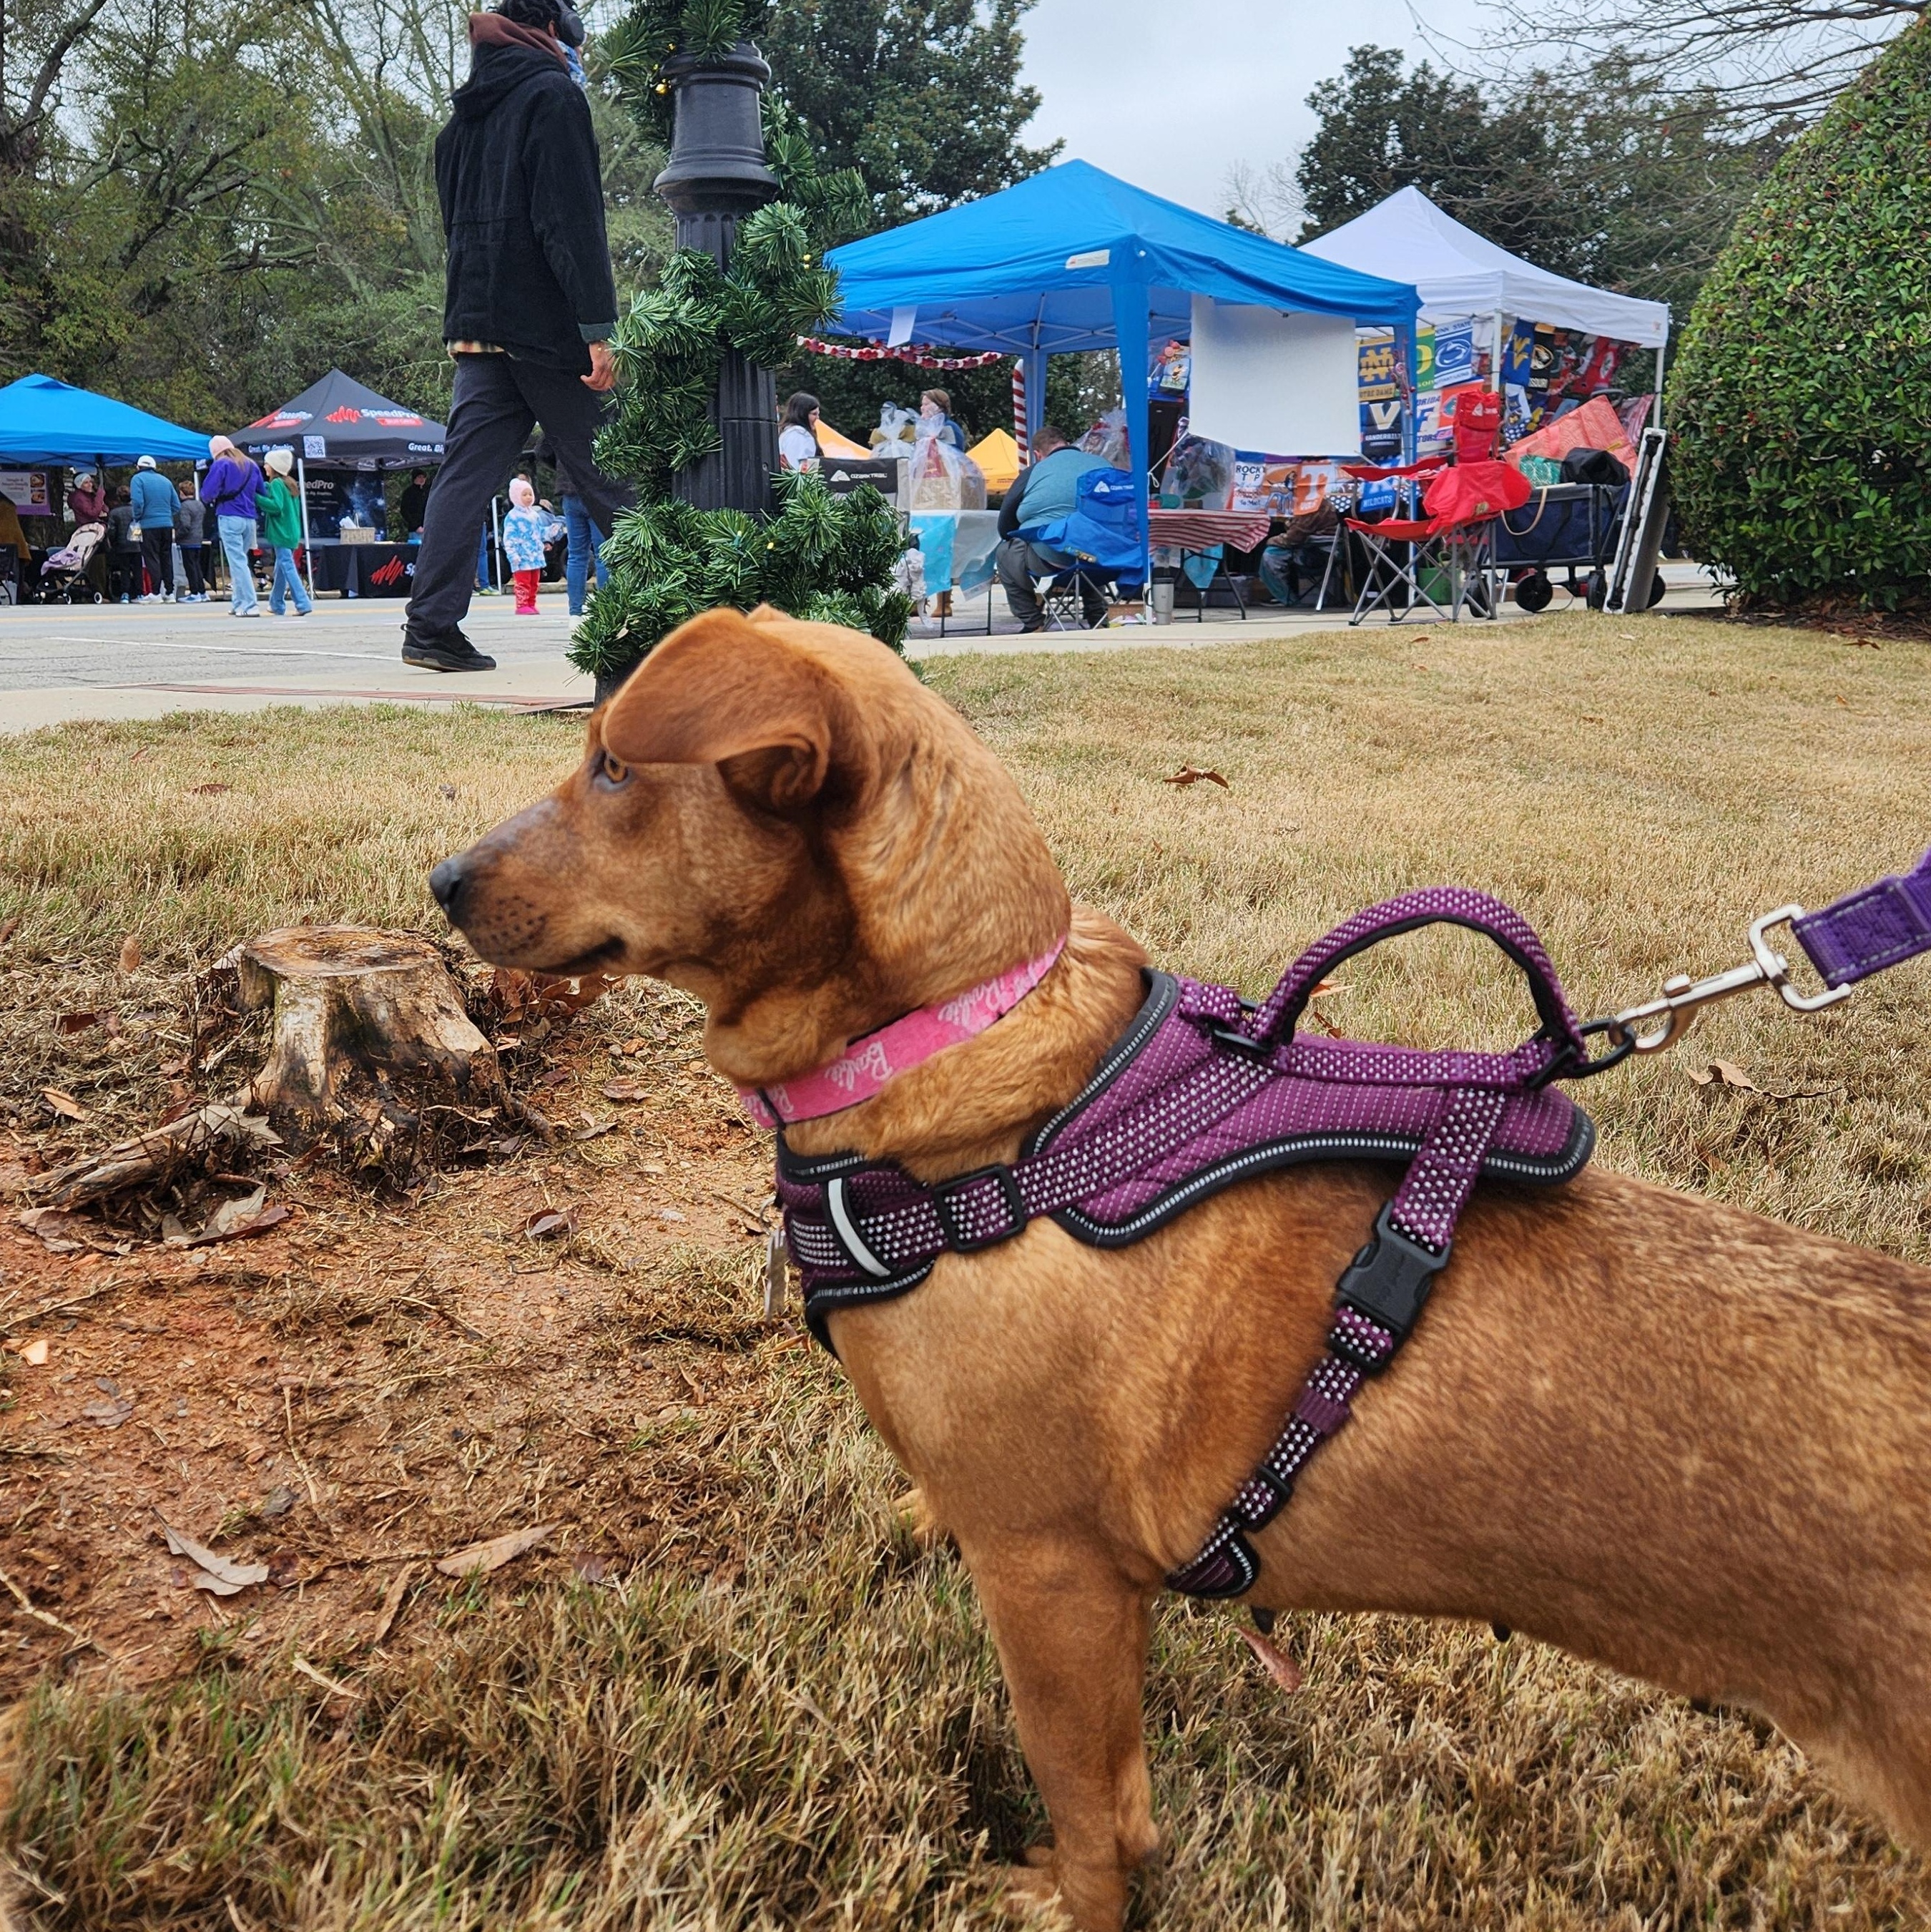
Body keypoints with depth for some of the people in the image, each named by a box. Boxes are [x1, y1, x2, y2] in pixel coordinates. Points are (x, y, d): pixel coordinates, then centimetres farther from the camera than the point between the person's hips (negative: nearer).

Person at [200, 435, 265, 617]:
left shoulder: (220, 465, -4)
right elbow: (261, 493, 18)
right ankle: (238, 603, 17)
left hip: (229, 518, -6)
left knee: (238, 562, -7)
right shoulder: (251, 465, 14)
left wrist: (209, 500, 10)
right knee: (241, 560, 15)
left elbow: (207, 492, -10)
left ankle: (250, 606, -14)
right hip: (250, 519, 6)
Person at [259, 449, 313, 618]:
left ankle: (303, 604, -18)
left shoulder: (276, 484, -10)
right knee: (281, 568, 14)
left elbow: (276, 505, -22)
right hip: (291, 533, 9)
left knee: (287, 568, -10)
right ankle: (276, 605, 21)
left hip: (281, 533, -9)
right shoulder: (289, 483, 16)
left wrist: (256, 498, -17)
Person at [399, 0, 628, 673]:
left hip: (477, 326, 7)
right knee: (606, 473, -1)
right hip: (545, 323, -7)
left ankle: (430, 625, -5)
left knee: (467, 472, 2)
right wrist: (598, 328, -17)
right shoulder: (553, 96, -4)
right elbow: (574, 220, -14)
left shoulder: (461, 119, 20)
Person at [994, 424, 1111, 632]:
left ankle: (1033, 624, 14)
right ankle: (1097, 620, 33)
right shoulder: (1104, 465, 14)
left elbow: (1005, 528, 13)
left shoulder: (1033, 473, 7)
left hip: (1050, 559, -4)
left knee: (1006, 553, 23)